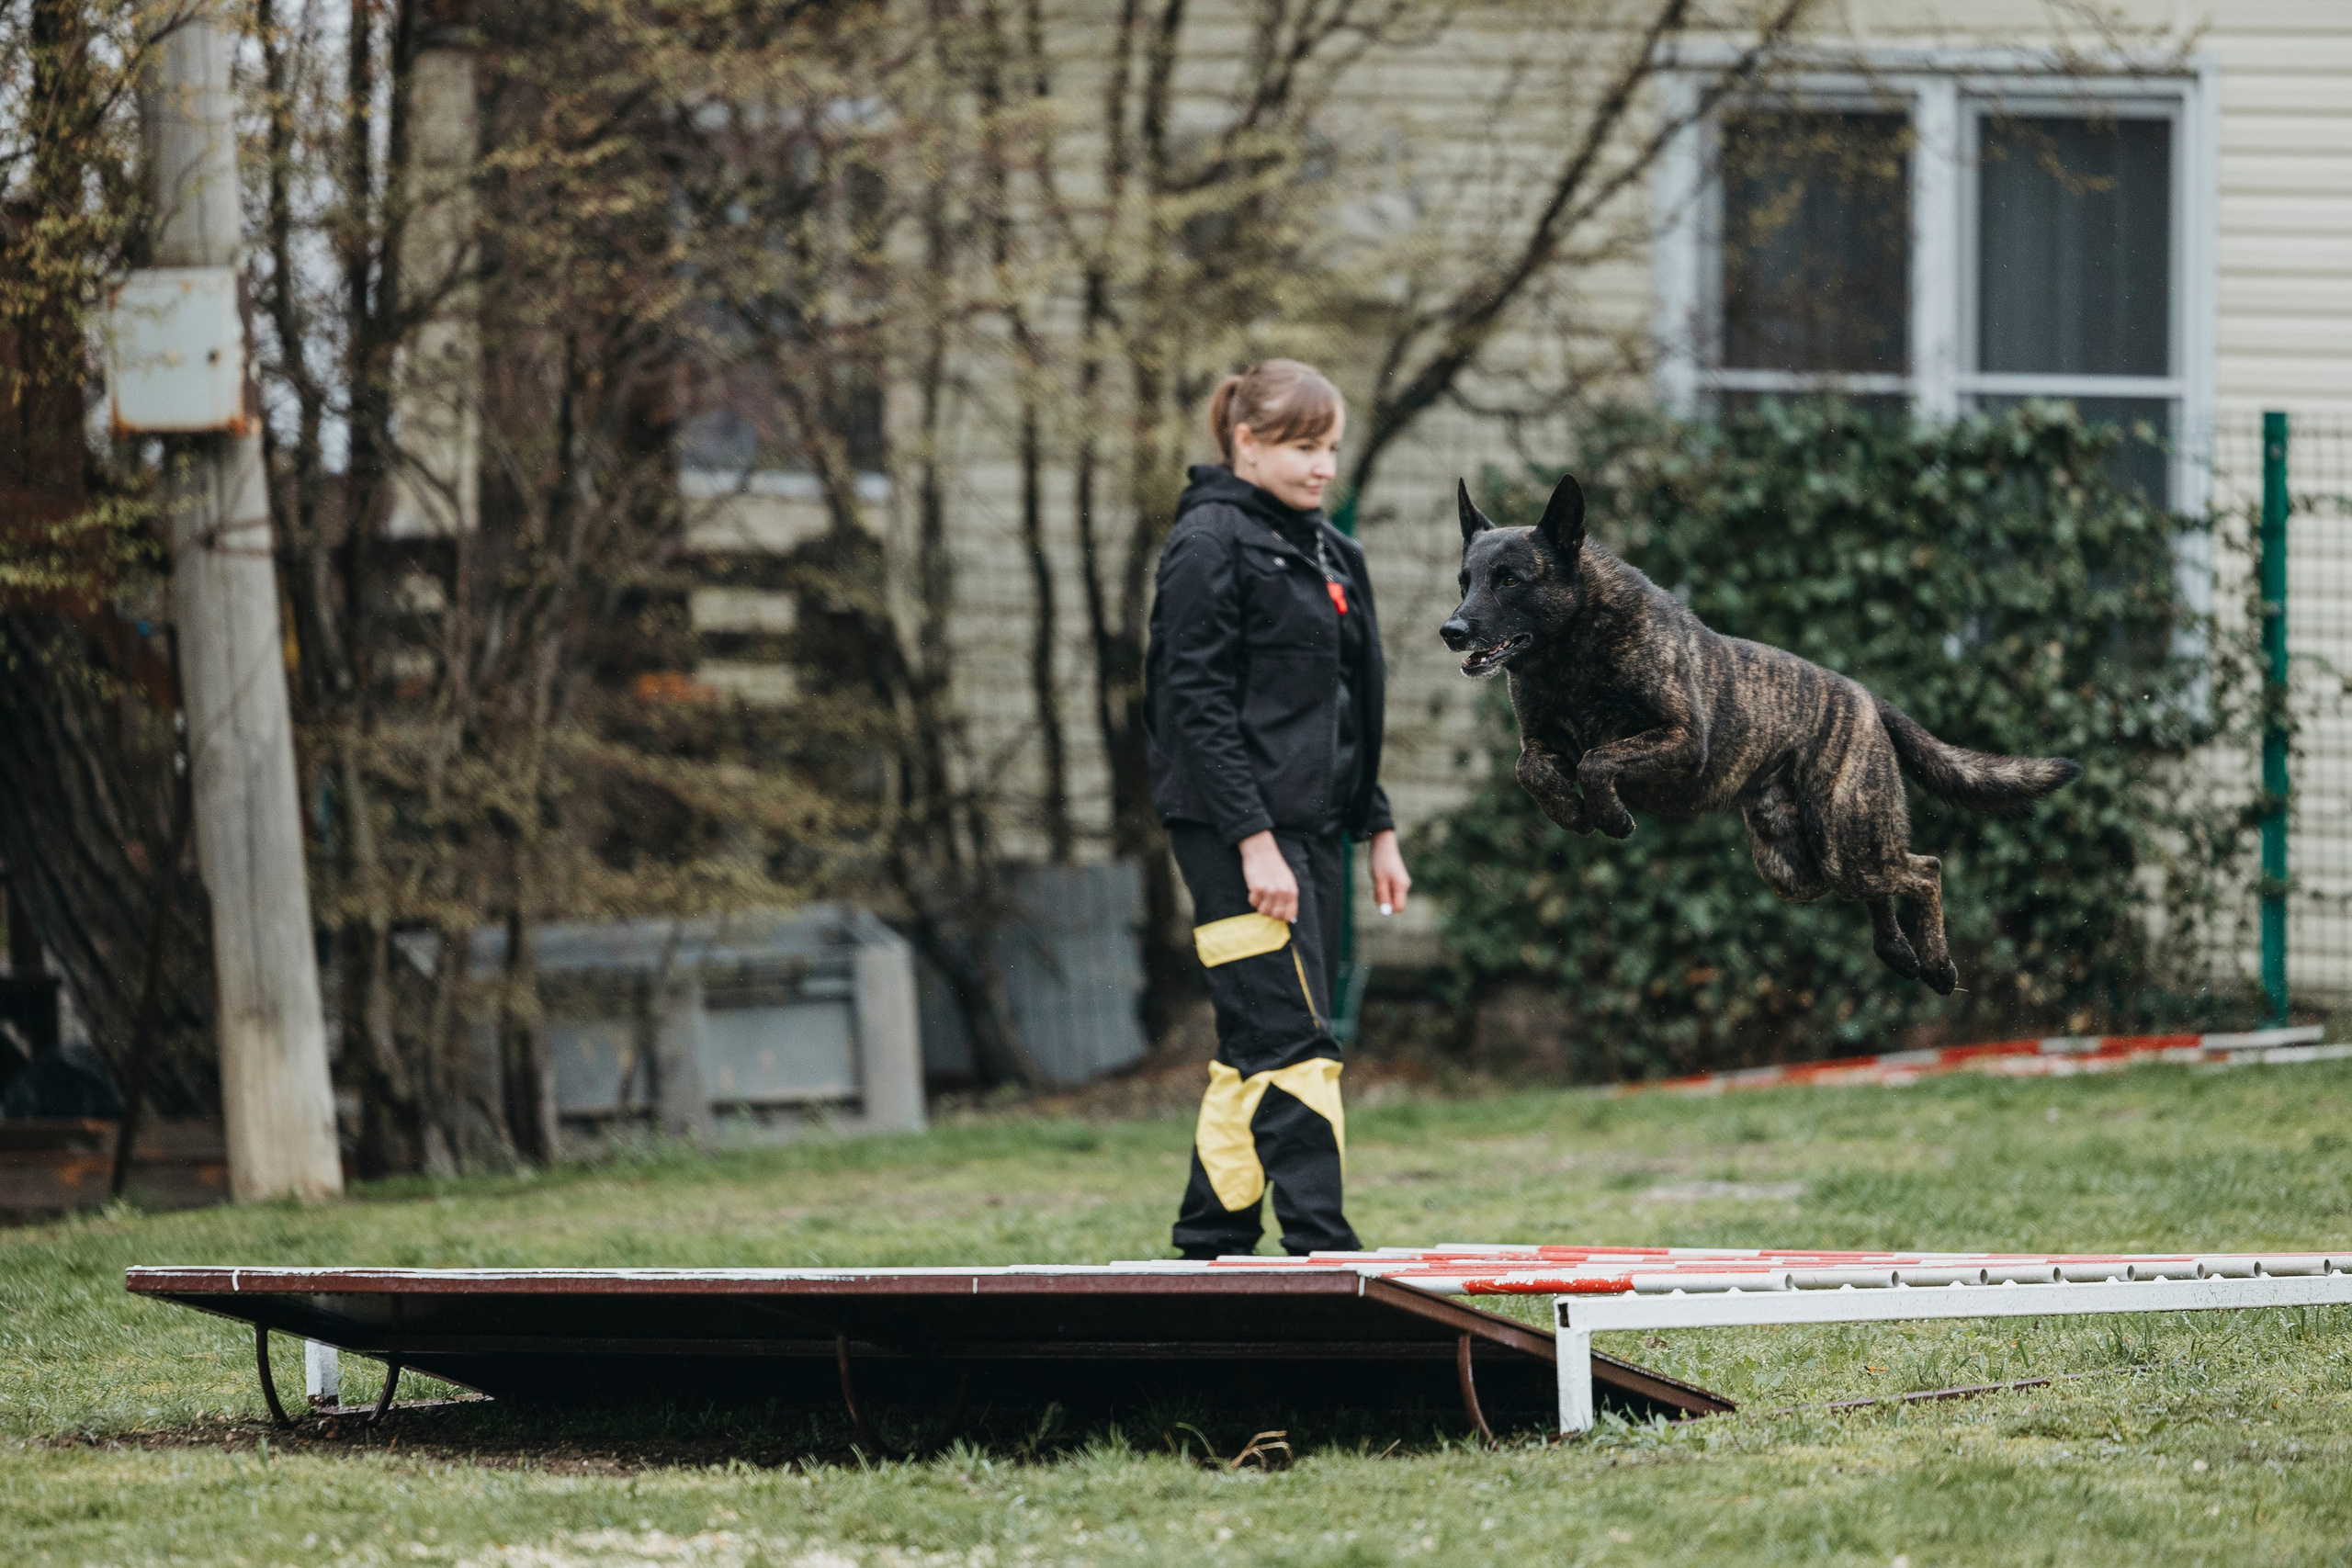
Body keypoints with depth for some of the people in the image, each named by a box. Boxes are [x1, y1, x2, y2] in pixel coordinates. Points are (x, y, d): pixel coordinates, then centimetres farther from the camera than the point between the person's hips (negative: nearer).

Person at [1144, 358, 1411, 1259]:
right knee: (1291, 1041, -13)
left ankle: (1209, 1250, 14)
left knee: (1257, 1052, 9)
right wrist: (1252, 840, -20)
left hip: (1308, 828, 9)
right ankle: (1320, 1248, -16)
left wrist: (1378, 829, 19)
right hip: (1237, 828, -9)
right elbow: (1197, 702, -15)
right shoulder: (1209, 543, -9)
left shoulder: (1329, 553, 18)